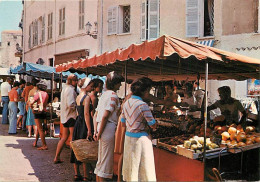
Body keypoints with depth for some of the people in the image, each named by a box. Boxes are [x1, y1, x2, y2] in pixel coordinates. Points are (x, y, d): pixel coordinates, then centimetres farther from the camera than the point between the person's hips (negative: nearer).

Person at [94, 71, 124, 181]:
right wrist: (99, 133, -13)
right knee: (106, 160, -1)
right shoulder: (113, 95, -11)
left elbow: (95, 115, 15)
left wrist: (95, 131, 13)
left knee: (101, 159, 17)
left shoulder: (104, 94, 16)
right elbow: (105, 116, -18)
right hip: (109, 128, -9)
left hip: (101, 128, 9)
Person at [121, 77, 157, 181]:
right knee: (143, 167, 3)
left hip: (128, 137, 7)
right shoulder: (142, 105, -18)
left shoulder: (126, 103, 4)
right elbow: (153, 125, -14)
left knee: (131, 166, 17)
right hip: (141, 138, -7)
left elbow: (123, 124, 13)